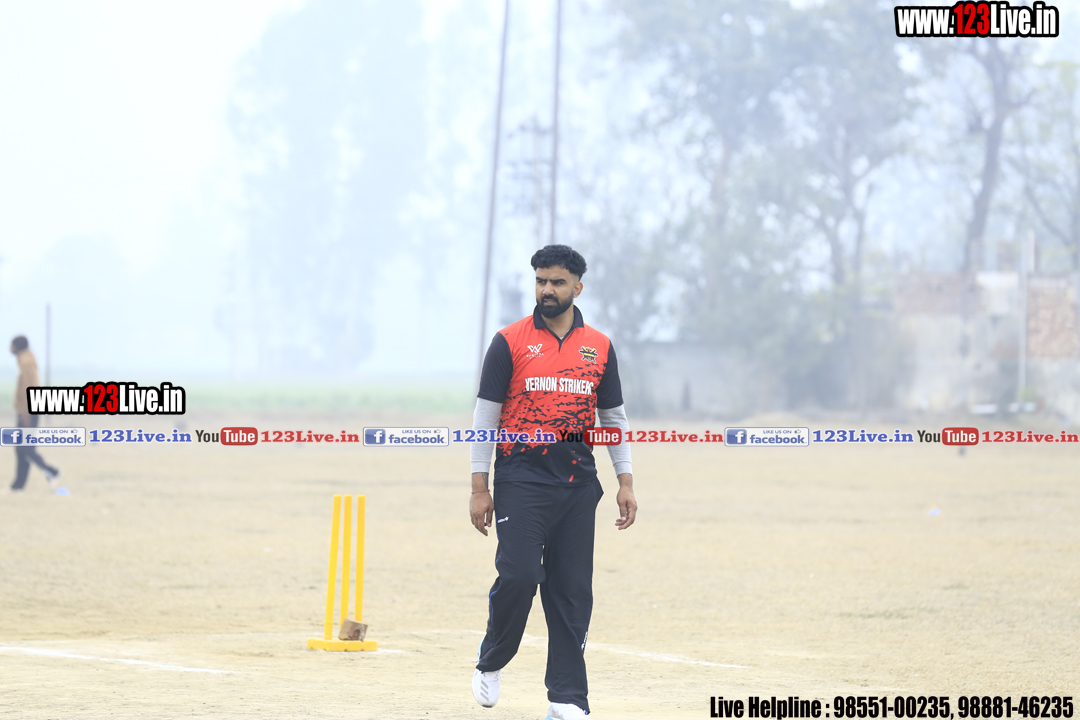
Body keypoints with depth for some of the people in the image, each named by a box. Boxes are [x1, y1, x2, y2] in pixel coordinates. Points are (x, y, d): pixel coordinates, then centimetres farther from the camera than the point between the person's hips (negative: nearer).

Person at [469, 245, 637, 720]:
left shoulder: (599, 346, 11)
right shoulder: (510, 342, 2)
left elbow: (614, 417, 17)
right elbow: (486, 414, 2)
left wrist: (625, 482, 9)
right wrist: (480, 488, -3)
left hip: (578, 480, 3)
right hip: (522, 478, -3)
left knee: (572, 590, 1)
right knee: (519, 574, -14)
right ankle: (491, 662, 12)